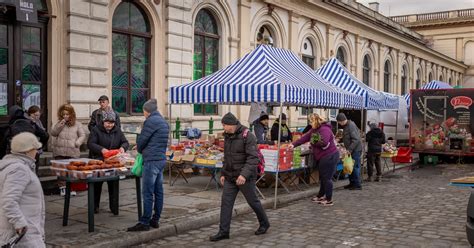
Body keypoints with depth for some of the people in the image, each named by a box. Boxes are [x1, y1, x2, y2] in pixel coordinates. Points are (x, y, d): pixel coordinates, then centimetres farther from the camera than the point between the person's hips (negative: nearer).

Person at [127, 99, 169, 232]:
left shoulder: (151, 121, -12)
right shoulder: (163, 122, 16)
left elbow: (141, 140, -9)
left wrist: (140, 149, 12)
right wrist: (141, 147, 14)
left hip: (151, 160, -9)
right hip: (162, 159, 9)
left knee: (147, 193, -5)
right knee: (158, 191, 11)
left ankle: (144, 223, -1)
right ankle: (155, 220, 18)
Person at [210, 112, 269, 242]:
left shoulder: (248, 136, -16)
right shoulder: (227, 136, 8)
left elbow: (253, 158, -23)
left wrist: (244, 174, -31)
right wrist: (223, 173, 15)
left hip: (245, 177, -7)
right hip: (230, 177, 7)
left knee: (253, 201, 9)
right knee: (226, 203, 0)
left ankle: (264, 223, 30)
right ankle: (223, 231, 5)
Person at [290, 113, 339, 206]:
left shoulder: (325, 129, -18)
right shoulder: (314, 130, 13)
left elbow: (324, 142, -28)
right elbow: (305, 138, 9)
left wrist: (313, 143, -11)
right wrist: (294, 144, 1)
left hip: (329, 157, -10)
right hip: (322, 157, 10)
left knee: (327, 178, -5)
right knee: (323, 177, 19)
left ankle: (329, 200, 3)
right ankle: (321, 196, 31)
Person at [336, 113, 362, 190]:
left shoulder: (351, 126, -19)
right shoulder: (346, 126, 12)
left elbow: (356, 139, -24)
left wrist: (350, 149, -24)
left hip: (355, 150, -10)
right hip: (351, 150, 10)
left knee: (355, 167, -5)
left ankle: (357, 185, 2)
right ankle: (352, 183, 22)